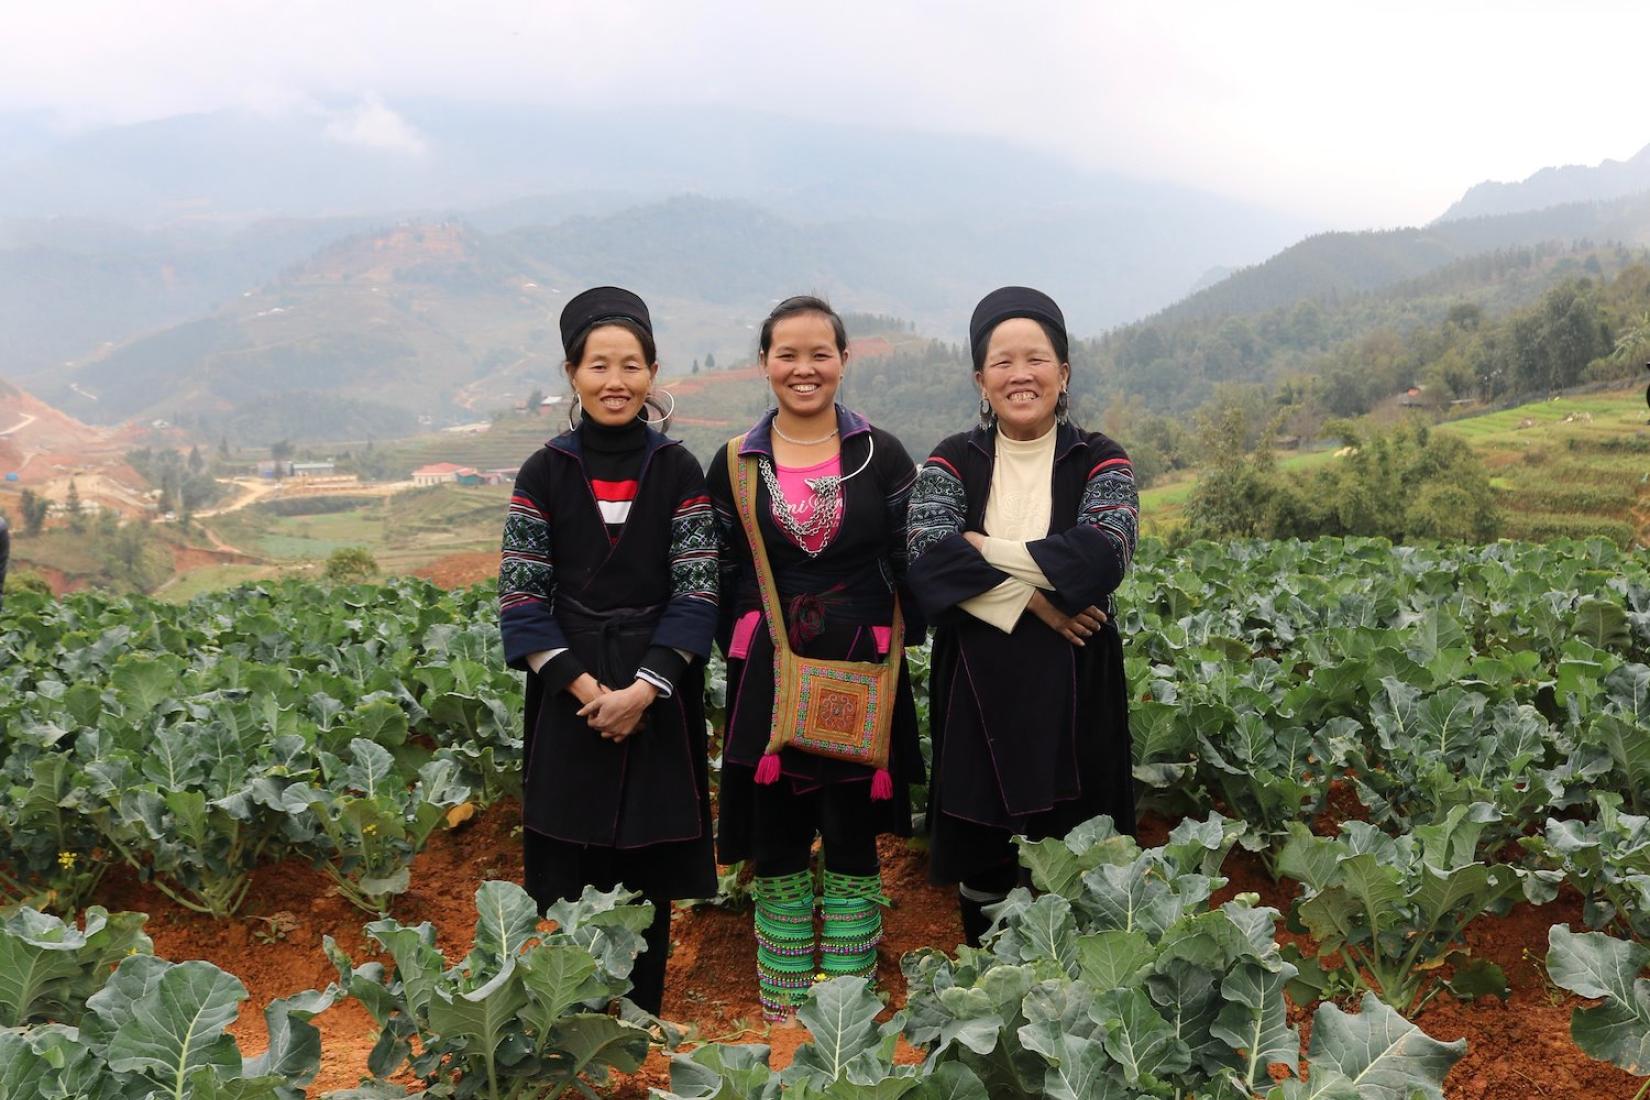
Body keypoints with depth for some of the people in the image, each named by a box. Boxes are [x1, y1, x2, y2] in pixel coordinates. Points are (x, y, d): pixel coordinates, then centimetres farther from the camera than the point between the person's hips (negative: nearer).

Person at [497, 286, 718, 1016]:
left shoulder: (677, 472, 2)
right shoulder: (545, 473, 1)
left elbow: (697, 593, -3)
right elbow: (520, 598, -1)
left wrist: (642, 689, -13)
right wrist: (584, 685, -12)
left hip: (657, 700, 0)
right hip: (570, 697, 0)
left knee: (647, 877, 6)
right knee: (564, 881, 2)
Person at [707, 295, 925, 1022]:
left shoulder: (881, 455, 1)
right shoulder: (734, 466, 4)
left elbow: (911, 565, 4)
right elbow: (720, 581, 8)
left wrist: (898, 647, -4)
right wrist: (739, 657, 2)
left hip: (862, 675, -1)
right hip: (768, 680, 1)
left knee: (853, 847, 7)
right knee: (777, 851, 8)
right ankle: (781, 1013, 22)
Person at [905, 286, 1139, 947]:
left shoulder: (1099, 462, 2)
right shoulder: (952, 463, 4)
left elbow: (1103, 555, -16)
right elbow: (927, 559, -13)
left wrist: (984, 547, -13)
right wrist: (1034, 598, -19)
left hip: (1072, 690, 0)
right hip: (976, 691, 1)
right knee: (980, 865, 7)